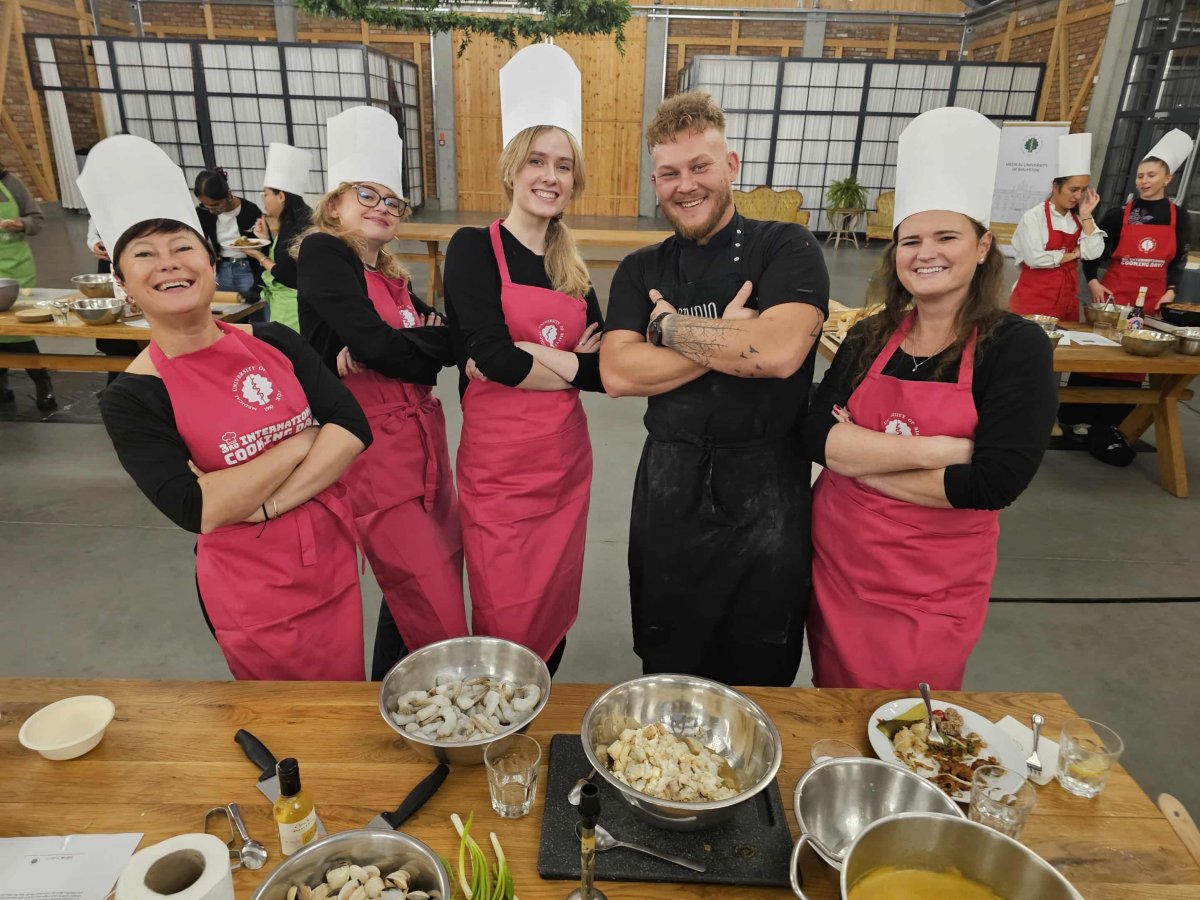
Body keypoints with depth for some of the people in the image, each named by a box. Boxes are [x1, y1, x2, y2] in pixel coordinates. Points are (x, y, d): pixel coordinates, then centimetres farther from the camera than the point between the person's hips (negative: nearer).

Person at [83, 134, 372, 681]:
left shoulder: (274, 344, -2)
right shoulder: (131, 398, -11)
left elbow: (353, 428, -11)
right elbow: (196, 509, -22)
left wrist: (268, 503, -21)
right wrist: (301, 442, -17)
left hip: (332, 567, 4)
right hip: (254, 597, -3)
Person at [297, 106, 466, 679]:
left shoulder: (393, 279, 18)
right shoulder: (322, 254, -4)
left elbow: (449, 343, 5)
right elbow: (380, 347, -16)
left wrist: (382, 348, -12)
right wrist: (431, 338, 1)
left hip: (423, 443, 8)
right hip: (375, 451, -7)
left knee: (427, 590, 16)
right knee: (439, 619, -8)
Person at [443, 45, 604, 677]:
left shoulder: (572, 269, 9)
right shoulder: (474, 248, -5)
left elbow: (606, 372, -1)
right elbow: (491, 354, -20)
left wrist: (527, 355, -13)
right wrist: (572, 363, -9)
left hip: (566, 462, 5)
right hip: (499, 467, -5)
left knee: (555, 613, 19)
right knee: (506, 624, 7)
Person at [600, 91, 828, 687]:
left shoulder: (786, 248, -4)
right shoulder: (642, 271, 6)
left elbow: (779, 352, -23)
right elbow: (618, 374, -10)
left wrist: (672, 326, -11)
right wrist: (730, 342, -15)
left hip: (767, 493, -2)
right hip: (670, 489, 3)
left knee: (759, 680, 16)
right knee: (666, 671, 20)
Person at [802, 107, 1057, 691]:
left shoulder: (1017, 348, -10)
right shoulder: (868, 339, 1)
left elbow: (993, 483, -20)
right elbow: (816, 435, -12)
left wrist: (858, 457, -15)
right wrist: (928, 450, -23)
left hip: (932, 592, -3)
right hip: (836, 561, 4)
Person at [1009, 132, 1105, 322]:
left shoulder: (1078, 218, 10)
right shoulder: (1033, 217, -7)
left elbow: (1093, 252, 0)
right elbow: (1035, 259, -18)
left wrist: (1086, 216, -2)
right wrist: (1074, 253, -4)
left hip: (1067, 299, 6)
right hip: (1035, 299, -6)